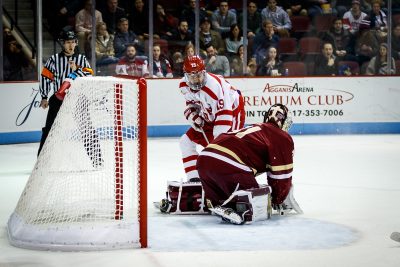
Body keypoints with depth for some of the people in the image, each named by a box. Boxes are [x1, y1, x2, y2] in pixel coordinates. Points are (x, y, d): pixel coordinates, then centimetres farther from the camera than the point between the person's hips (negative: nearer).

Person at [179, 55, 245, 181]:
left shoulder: (215, 85, -35)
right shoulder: (184, 85, -12)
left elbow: (224, 114, -35)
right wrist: (194, 116, -14)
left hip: (232, 110, -8)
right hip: (209, 117, 8)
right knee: (186, 141, 3)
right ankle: (194, 178, 8)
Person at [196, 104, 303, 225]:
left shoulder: (256, 129, 37)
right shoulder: (283, 137, 12)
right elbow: (281, 174, 9)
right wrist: (279, 201, 25)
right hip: (227, 165, -8)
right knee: (257, 203, -1)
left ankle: (218, 204, 3)